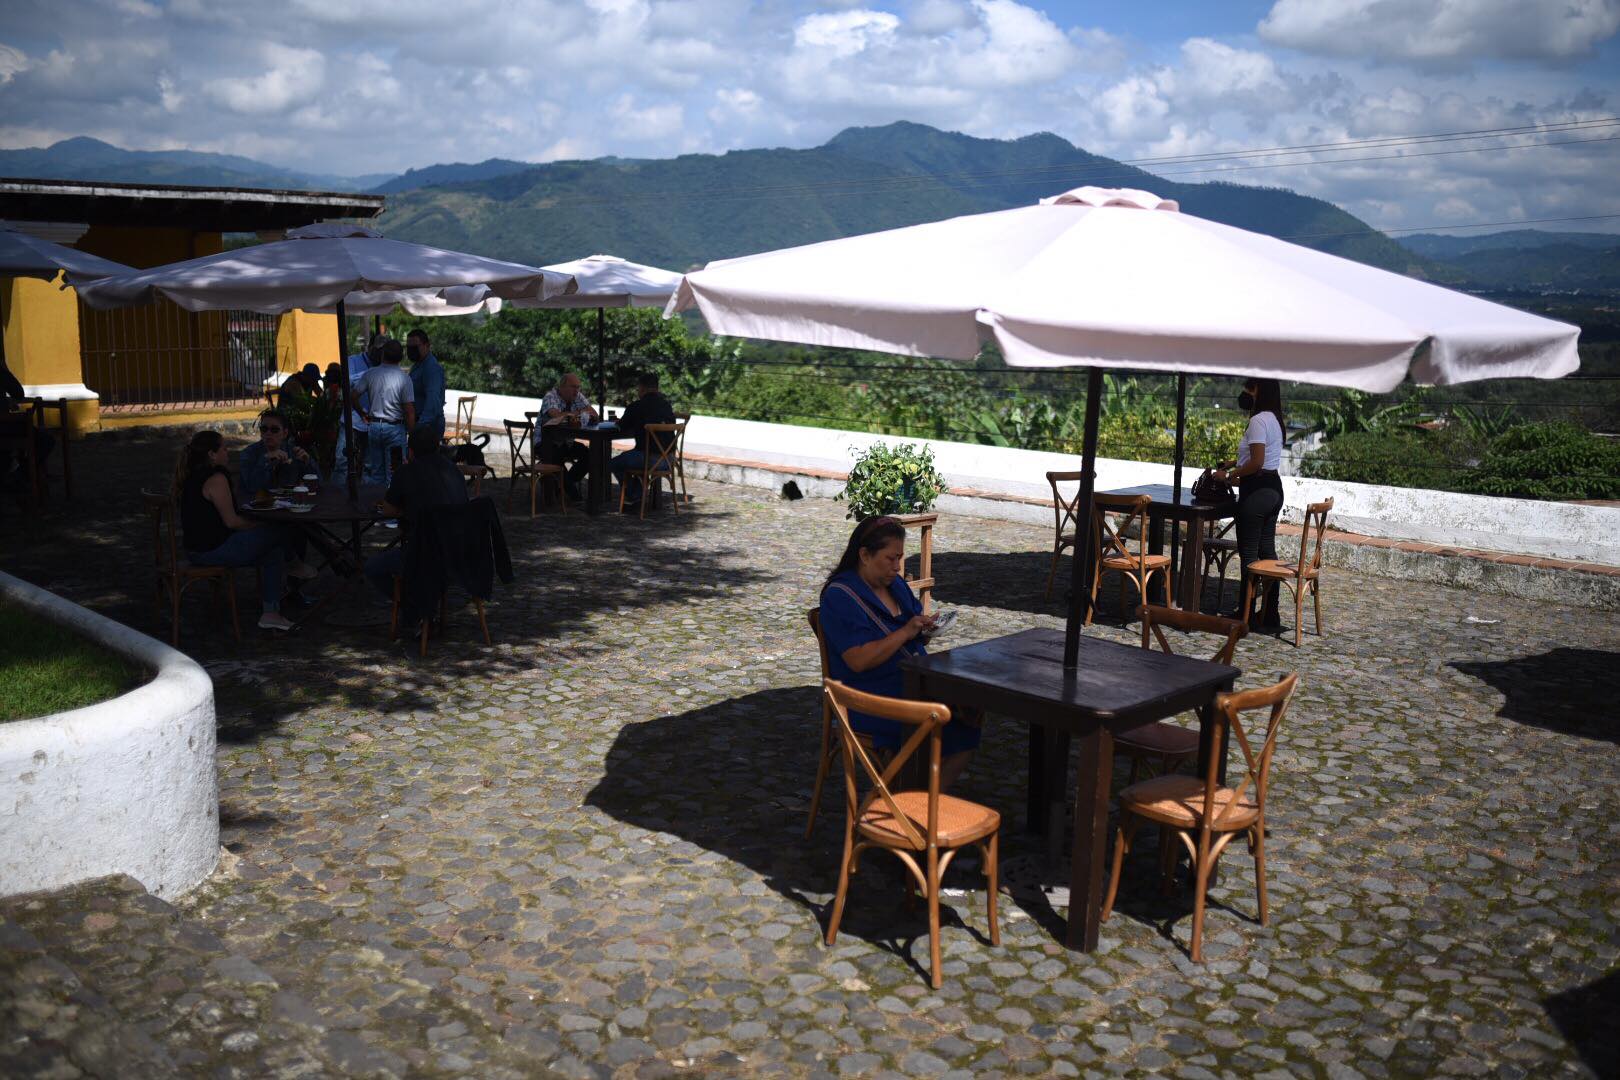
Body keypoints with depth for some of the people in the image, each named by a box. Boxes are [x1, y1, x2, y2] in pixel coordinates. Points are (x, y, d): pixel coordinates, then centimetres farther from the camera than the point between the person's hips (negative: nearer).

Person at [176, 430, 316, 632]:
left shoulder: (193, 475, 12)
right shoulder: (216, 478, -20)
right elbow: (231, 521, -20)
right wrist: (258, 525, -3)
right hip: (213, 551, -10)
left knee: (273, 552, 12)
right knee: (276, 532, 0)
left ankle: (270, 613, 9)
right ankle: (290, 564, 33)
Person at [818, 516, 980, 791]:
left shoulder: (895, 584, 13)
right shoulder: (839, 597, -11)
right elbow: (859, 661, -21)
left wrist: (925, 631, 1)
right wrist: (905, 633, -20)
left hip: (915, 682, 8)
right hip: (871, 702, -8)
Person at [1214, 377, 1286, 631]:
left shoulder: (1258, 420, -16)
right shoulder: (1273, 419, 15)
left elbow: (1256, 463, -21)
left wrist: (1229, 475, -9)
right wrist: (1234, 463, 16)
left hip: (1257, 490, -10)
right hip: (1273, 488, 10)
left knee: (1249, 552, -4)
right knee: (1267, 550, 12)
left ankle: (1247, 615, 0)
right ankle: (1269, 615, 16)